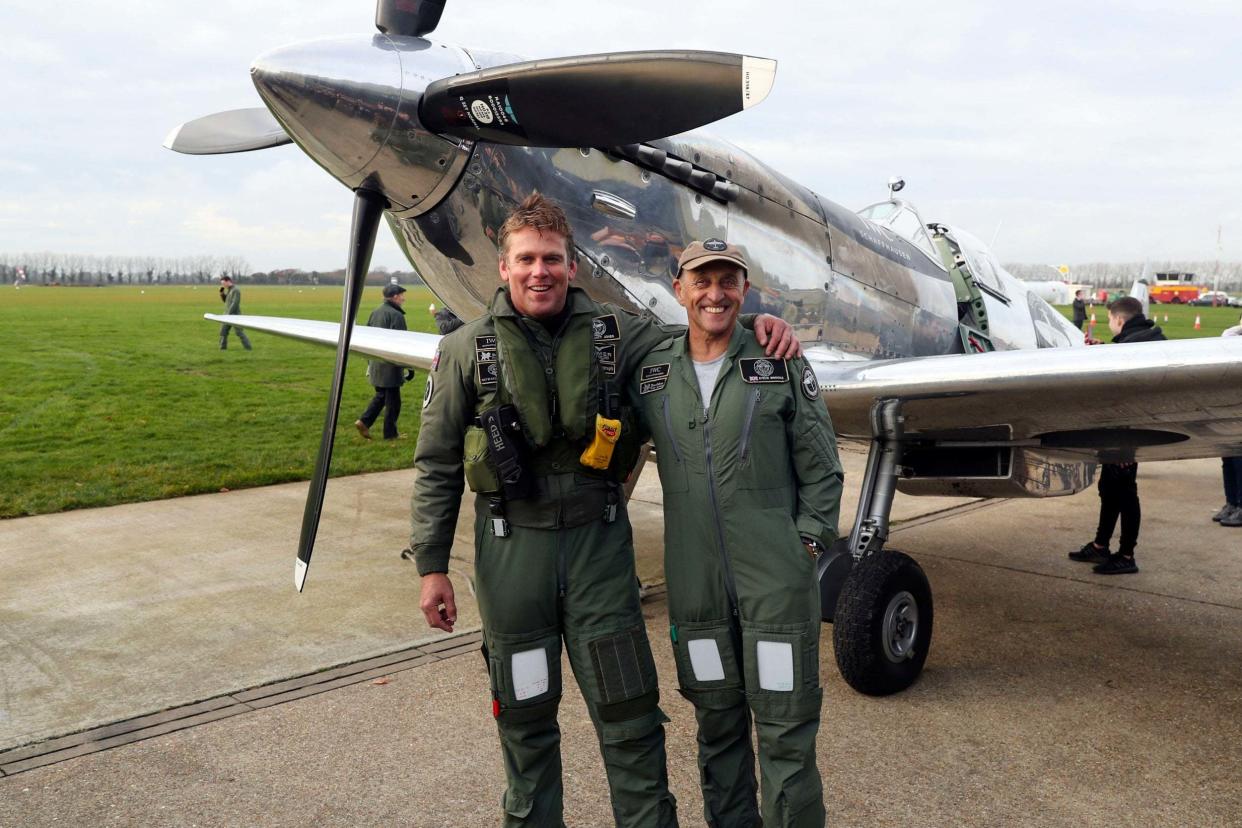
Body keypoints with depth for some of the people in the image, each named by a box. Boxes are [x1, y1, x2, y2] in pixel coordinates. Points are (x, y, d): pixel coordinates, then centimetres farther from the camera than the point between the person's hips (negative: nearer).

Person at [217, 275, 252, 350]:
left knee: (239, 332, -9)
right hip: (228, 315, 9)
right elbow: (225, 300, 20)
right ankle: (223, 347, 15)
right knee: (223, 331, 8)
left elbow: (235, 303, -21)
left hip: (234, 315, -9)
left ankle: (248, 348, -6)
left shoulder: (236, 290, -14)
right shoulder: (228, 290, 14)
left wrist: (229, 314, -23)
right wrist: (222, 292, 5)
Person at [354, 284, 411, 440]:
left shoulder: (375, 313, 10)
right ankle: (390, 433, 10)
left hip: (375, 363, 8)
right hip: (390, 367, -8)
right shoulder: (396, 315, -15)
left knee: (380, 395, 21)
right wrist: (408, 367, -13)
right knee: (392, 400, 4)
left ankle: (364, 421, 8)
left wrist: (369, 361, 24)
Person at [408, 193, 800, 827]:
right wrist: (432, 566, 0)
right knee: (525, 712, 13)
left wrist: (752, 324, -4)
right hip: (512, 545, 0)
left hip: (599, 540, 1)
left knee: (629, 710, 5)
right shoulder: (468, 349, -2)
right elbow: (437, 466, 2)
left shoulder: (613, 334, 1)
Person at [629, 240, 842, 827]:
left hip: (776, 579, -3)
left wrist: (808, 540, -4)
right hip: (694, 582, 3)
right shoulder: (650, 372, 4)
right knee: (717, 724, 16)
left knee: (785, 727, 3)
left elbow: (820, 469, 1)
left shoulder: (781, 364, -2)